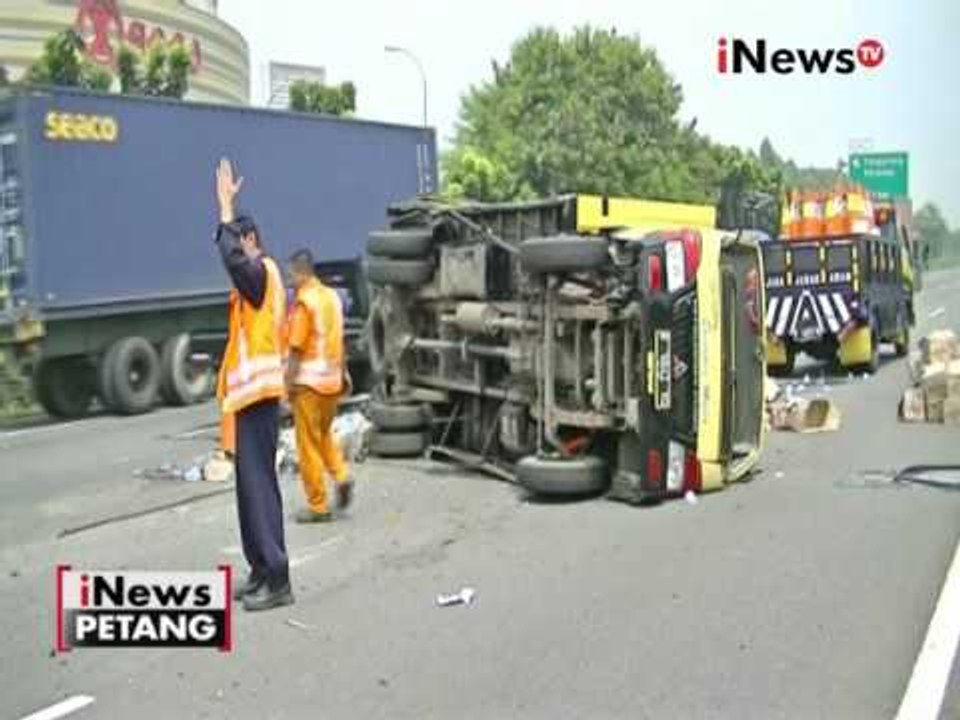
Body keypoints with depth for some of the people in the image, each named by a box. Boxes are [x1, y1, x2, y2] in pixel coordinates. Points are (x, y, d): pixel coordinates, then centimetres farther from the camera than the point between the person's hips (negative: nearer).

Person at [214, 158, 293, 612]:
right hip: (251, 392, 10)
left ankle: (277, 579, -8)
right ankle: (260, 569, 21)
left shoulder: (261, 271, -10)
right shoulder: (252, 278, 17)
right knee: (250, 483, 13)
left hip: (259, 392, -10)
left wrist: (226, 207, -22)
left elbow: (233, 257, -30)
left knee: (259, 483, -10)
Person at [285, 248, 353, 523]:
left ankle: (318, 506, 6)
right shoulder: (333, 296, 8)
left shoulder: (304, 302, -15)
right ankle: (341, 476, 6)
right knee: (324, 434, 24)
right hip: (332, 380, 8)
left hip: (309, 381, -7)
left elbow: (296, 349, -16)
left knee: (309, 444, 1)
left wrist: (289, 382, -10)